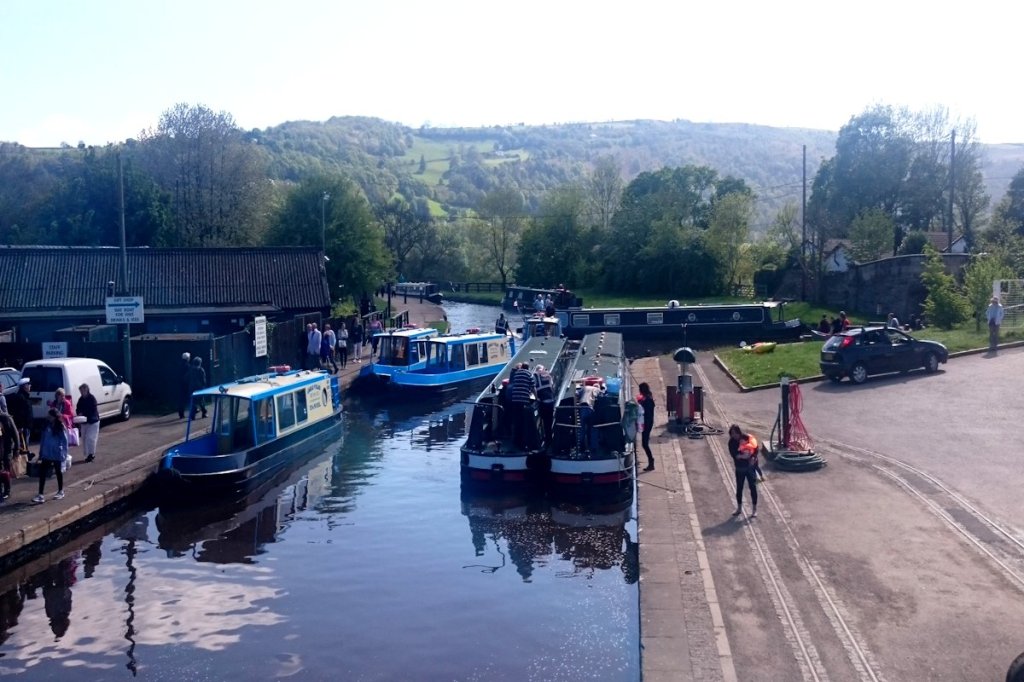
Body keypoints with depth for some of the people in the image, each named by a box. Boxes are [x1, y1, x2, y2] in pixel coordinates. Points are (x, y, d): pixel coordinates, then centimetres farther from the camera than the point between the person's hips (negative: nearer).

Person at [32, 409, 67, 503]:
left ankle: (61, 492, 27)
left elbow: (64, 441, -11)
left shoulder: (60, 427, -12)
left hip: (57, 454, -4)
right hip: (46, 454, 4)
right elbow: (43, 440, 8)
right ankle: (40, 495, -2)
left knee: (58, 472, 12)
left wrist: (64, 453, -15)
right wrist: (40, 453, 8)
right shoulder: (46, 426, 2)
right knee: (42, 473, -3)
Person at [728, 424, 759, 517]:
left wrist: (753, 458, -23)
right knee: (739, 488, 11)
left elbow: (755, 449, -8)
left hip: (750, 467, -2)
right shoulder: (732, 442, -5)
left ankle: (754, 509, 12)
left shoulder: (747, 438, -10)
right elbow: (733, 454, -14)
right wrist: (742, 456, -30)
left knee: (753, 487, 2)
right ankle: (739, 508, 25)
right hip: (739, 468, 2)